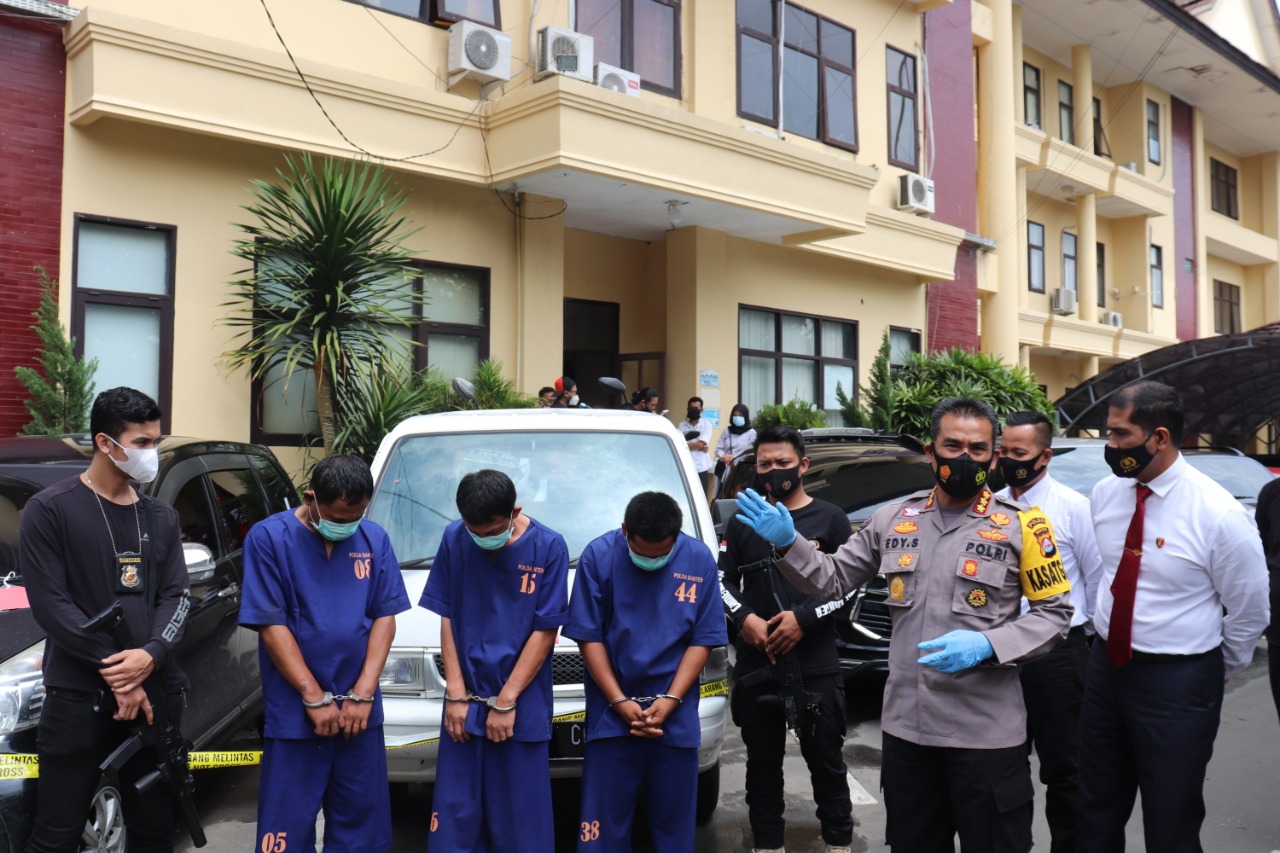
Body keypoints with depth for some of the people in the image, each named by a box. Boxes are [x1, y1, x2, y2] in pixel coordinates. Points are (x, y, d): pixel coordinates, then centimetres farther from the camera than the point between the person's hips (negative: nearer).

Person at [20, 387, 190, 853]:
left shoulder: (162, 517, 11)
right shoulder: (51, 509, -4)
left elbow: (177, 595, 6)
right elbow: (49, 603, -10)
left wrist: (151, 654, -14)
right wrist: (115, 670, -14)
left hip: (156, 692, 5)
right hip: (78, 697, -4)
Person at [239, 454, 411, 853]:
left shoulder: (375, 539, 2)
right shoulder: (269, 538, -8)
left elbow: (384, 616, 3)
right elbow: (272, 625, -10)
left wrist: (362, 694, -6)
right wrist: (315, 698, -11)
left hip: (360, 712, 3)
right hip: (294, 715, -3)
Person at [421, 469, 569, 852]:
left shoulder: (548, 547, -8)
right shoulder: (454, 539, -2)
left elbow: (545, 631, -7)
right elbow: (447, 618, 3)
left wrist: (506, 702, -9)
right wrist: (456, 695, -3)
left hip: (523, 708, -2)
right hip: (465, 704, 2)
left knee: (521, 820, 5)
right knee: (455, 818, 7)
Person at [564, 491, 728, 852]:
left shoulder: (699, 559, -2)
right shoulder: (598, 556, -6)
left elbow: (703, 640, 0)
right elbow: (589, 636, -4)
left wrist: (671, 699, -10)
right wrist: (620, 702, -11)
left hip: (677, 716, 1)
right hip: (612, 714, -1)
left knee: (674, 820, 10)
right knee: (605, 822, 4)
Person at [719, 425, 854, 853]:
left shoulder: (830, 519, 2)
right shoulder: (743, 521, 10)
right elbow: (723, 579, 10)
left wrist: (803, 618, -14)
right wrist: (743, 617, -8)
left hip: (817, 668, -2)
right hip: (755, 666, 2)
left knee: (826, 761, 6)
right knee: (762, 763, 11)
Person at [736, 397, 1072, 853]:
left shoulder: (1020, 525, -4)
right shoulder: (893, 519, 5)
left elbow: (1054, 612, -4)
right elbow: (833, 580, 10)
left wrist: (987, 644, -19)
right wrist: (787, 544, -7)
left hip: (986, 733, -3)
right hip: (906, 726, 4)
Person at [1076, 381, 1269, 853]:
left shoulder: (1218, 514, -18)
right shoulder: (1105, 493, -2)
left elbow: (1249, 610, -6)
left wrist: (1220, 669, 6)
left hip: (1178, 683, -5)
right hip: (1106, 665, 5)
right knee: (1096, 814, 17)